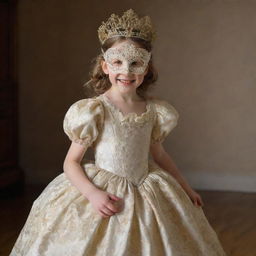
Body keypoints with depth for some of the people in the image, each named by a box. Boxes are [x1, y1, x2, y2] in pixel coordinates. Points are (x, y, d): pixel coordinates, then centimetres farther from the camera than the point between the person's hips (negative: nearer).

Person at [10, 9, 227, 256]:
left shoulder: (154, 111, 1)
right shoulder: (93, 111, -12)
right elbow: (71, 162, -9)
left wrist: (185, 189, 21)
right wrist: (92, 193, -24)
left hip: (146, 196, 4)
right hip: (104, 195, -4)